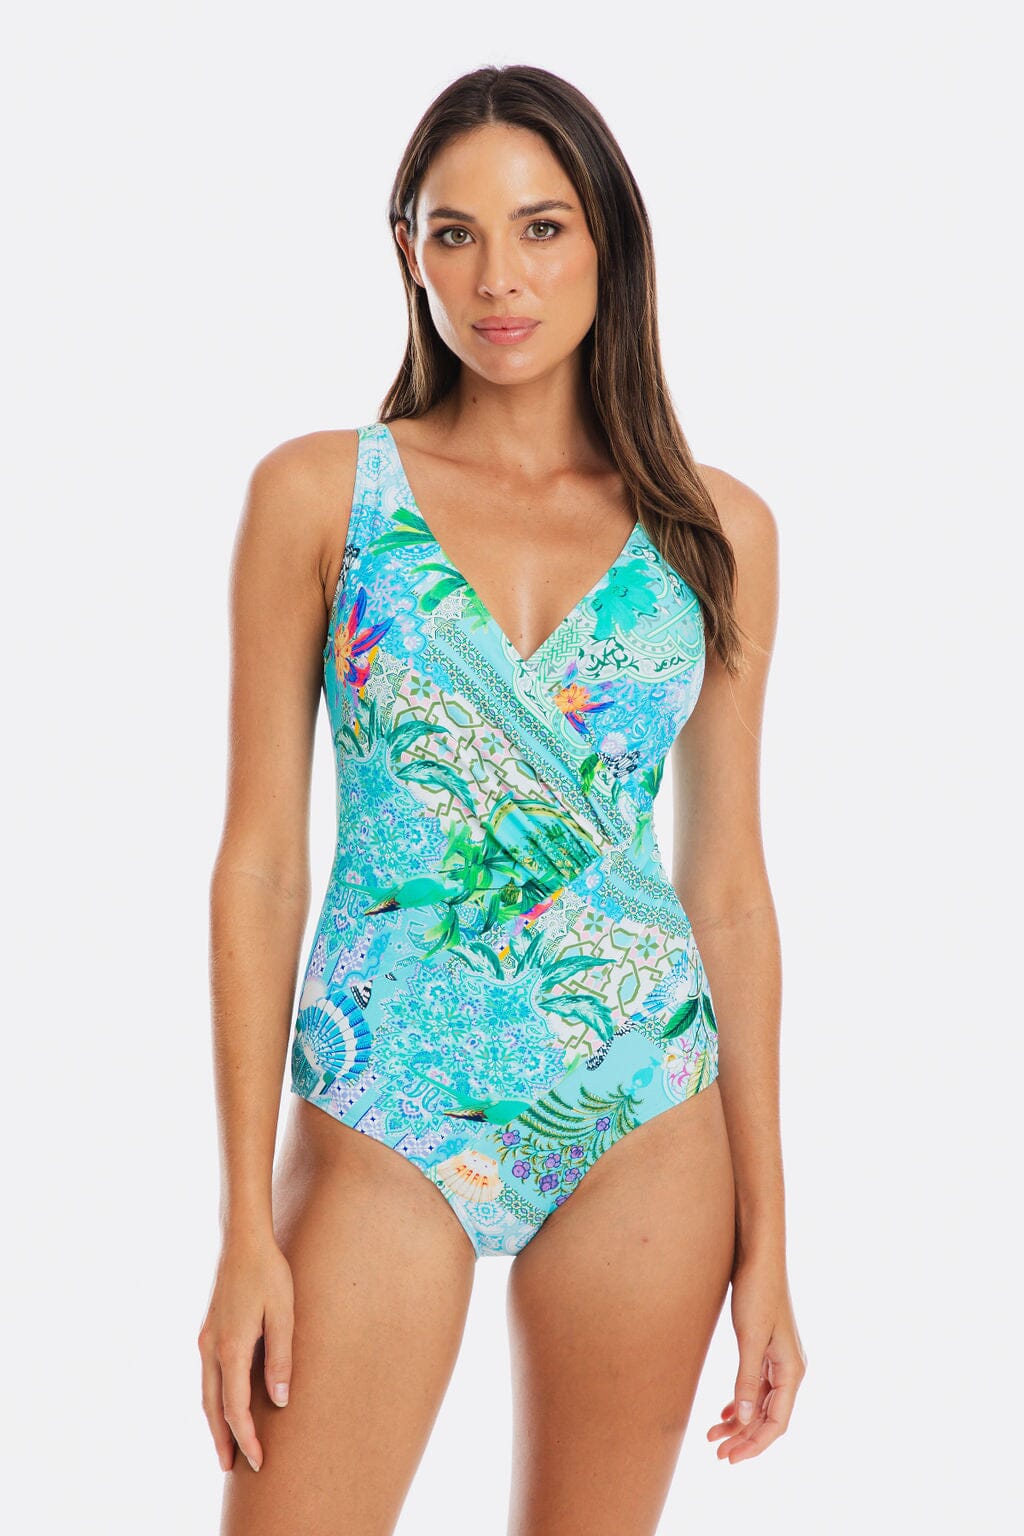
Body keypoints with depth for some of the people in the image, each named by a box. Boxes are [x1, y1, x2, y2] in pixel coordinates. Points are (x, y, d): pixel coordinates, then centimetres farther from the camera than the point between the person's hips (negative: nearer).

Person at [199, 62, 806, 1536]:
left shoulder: (717, 528, 4)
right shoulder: (318, 494, -1)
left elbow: (729, 885, 7)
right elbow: (259, 862, -2)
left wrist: (766, 1239, 5)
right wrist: (247, 1229, -7)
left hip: (649, 1130, 2)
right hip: (384, 1114, -2)